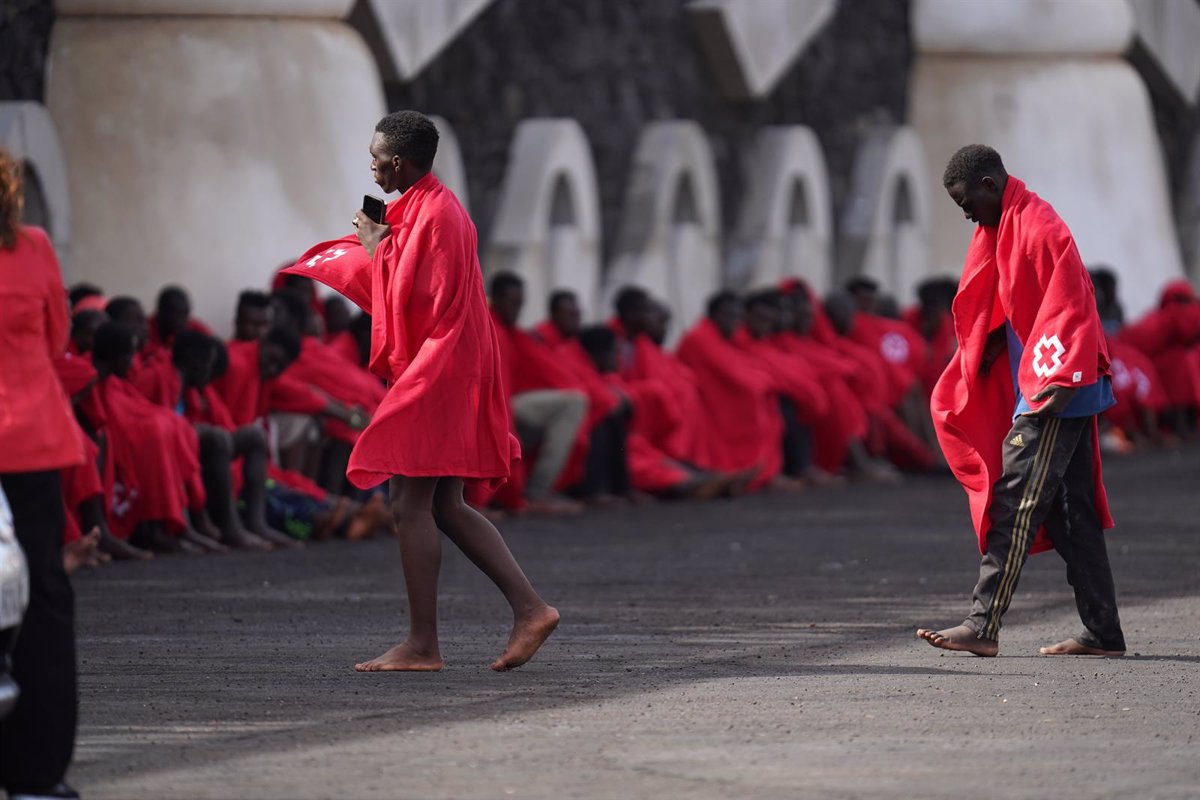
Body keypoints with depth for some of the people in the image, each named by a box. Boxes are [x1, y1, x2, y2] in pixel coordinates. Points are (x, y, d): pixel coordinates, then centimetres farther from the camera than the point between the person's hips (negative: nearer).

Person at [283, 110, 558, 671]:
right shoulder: (437, 205, 15)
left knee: (411, 505, -7)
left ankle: (422, 644, -6)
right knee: (445, 508, 11)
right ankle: (528, 607, 5)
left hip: (433, 374, -10)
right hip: (448, 370, 10)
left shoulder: (429, 215, -17)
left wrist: (376, 247, -7)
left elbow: (402, 294, -18)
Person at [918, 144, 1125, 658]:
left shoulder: (1039, 229, -15)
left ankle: (984, 626, -13)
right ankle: (1102, 634, 10)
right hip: (1035, 390, 10)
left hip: (1054, 395, -10)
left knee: (1015, 505, -11)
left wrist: (1054, 385, -24)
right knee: (1071, 512, 9)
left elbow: (1067, 310, -20)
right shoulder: (1001, 230, 16)